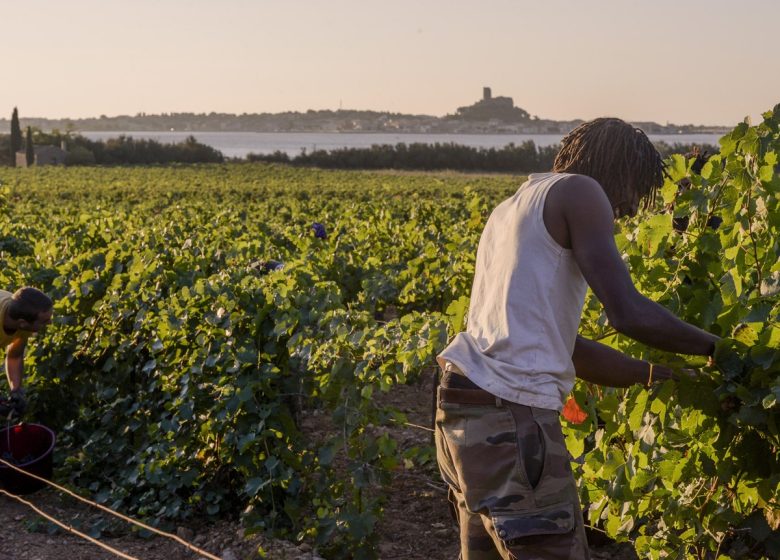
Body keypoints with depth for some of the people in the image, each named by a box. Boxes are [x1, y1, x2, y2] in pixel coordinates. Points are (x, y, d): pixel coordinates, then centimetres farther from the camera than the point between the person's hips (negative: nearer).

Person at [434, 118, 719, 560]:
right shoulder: (580, 192, -2)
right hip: (512, 420, -9)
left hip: (463, 406, 9)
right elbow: (629, 314, -13)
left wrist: (664, 375, 23)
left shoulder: (510, 211, 24)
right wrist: (714, 346, 3)